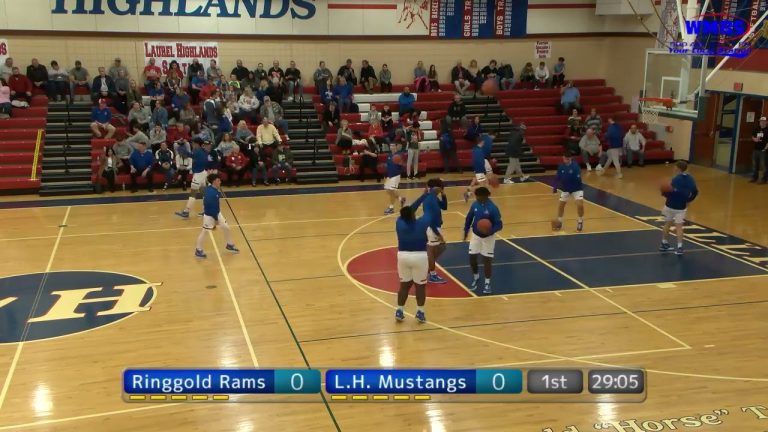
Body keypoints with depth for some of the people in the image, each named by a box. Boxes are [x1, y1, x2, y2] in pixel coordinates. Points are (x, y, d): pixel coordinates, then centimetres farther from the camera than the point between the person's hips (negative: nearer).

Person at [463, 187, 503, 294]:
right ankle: (476, 278, 32)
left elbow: (499, 225, -18)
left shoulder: (493, 208, -21)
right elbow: (469, 218, 8)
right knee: (472, 258, 6)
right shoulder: (475, 205, -8)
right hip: (475, 236, 4)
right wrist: (466, 231, 13)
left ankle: (487, 283, 17)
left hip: (488, 237, -4)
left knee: (487, 260, 1)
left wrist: (491, 230, -36)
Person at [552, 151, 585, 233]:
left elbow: (578, 179, -27)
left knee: (580, 204, -19)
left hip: (577, 189, -4)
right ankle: (559, 221, 34)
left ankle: (580, 221, 8)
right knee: (561, 205, 9)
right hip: (565, 189, 4)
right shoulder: (561, 167, -10)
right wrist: (555, 187, -9)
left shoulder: (575, 166, -22)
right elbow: (557, 178, -1)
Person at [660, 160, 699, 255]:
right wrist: (688, 201, 16)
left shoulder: (676, 179, -17)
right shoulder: (690, 179, 1)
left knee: (667, 224, 15)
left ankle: (664, 243, 26)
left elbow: (674, 193, -25)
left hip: (670, 205, -3)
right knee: (679, 226, 5)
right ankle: (679, 247, -4)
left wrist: (665, 194, -10)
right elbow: (695, 192, 6)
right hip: (681, 207, 3)